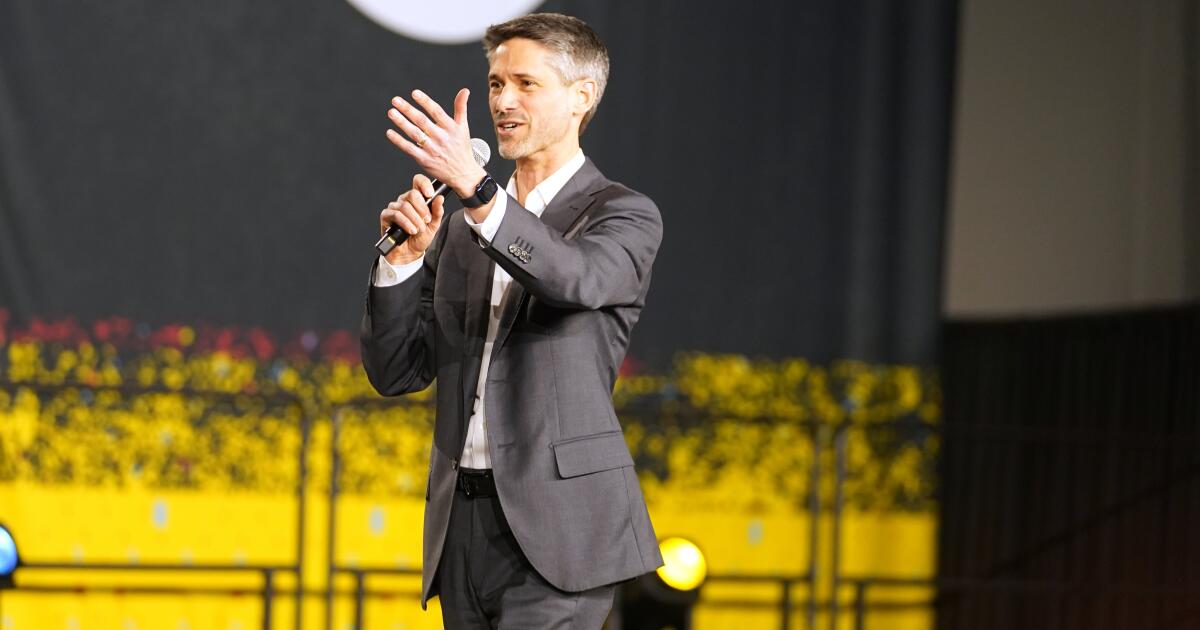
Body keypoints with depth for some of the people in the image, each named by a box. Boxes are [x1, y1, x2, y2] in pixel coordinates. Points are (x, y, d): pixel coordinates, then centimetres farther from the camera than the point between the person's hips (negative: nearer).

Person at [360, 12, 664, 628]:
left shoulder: (623, 215, 0)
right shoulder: (459, 230, 16)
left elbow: (579, 280, -23)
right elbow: (396, 371, 12)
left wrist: (474, 185, -34)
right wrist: (403, 257, -5)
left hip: (554, 527, -6)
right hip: (462, 523, 6)